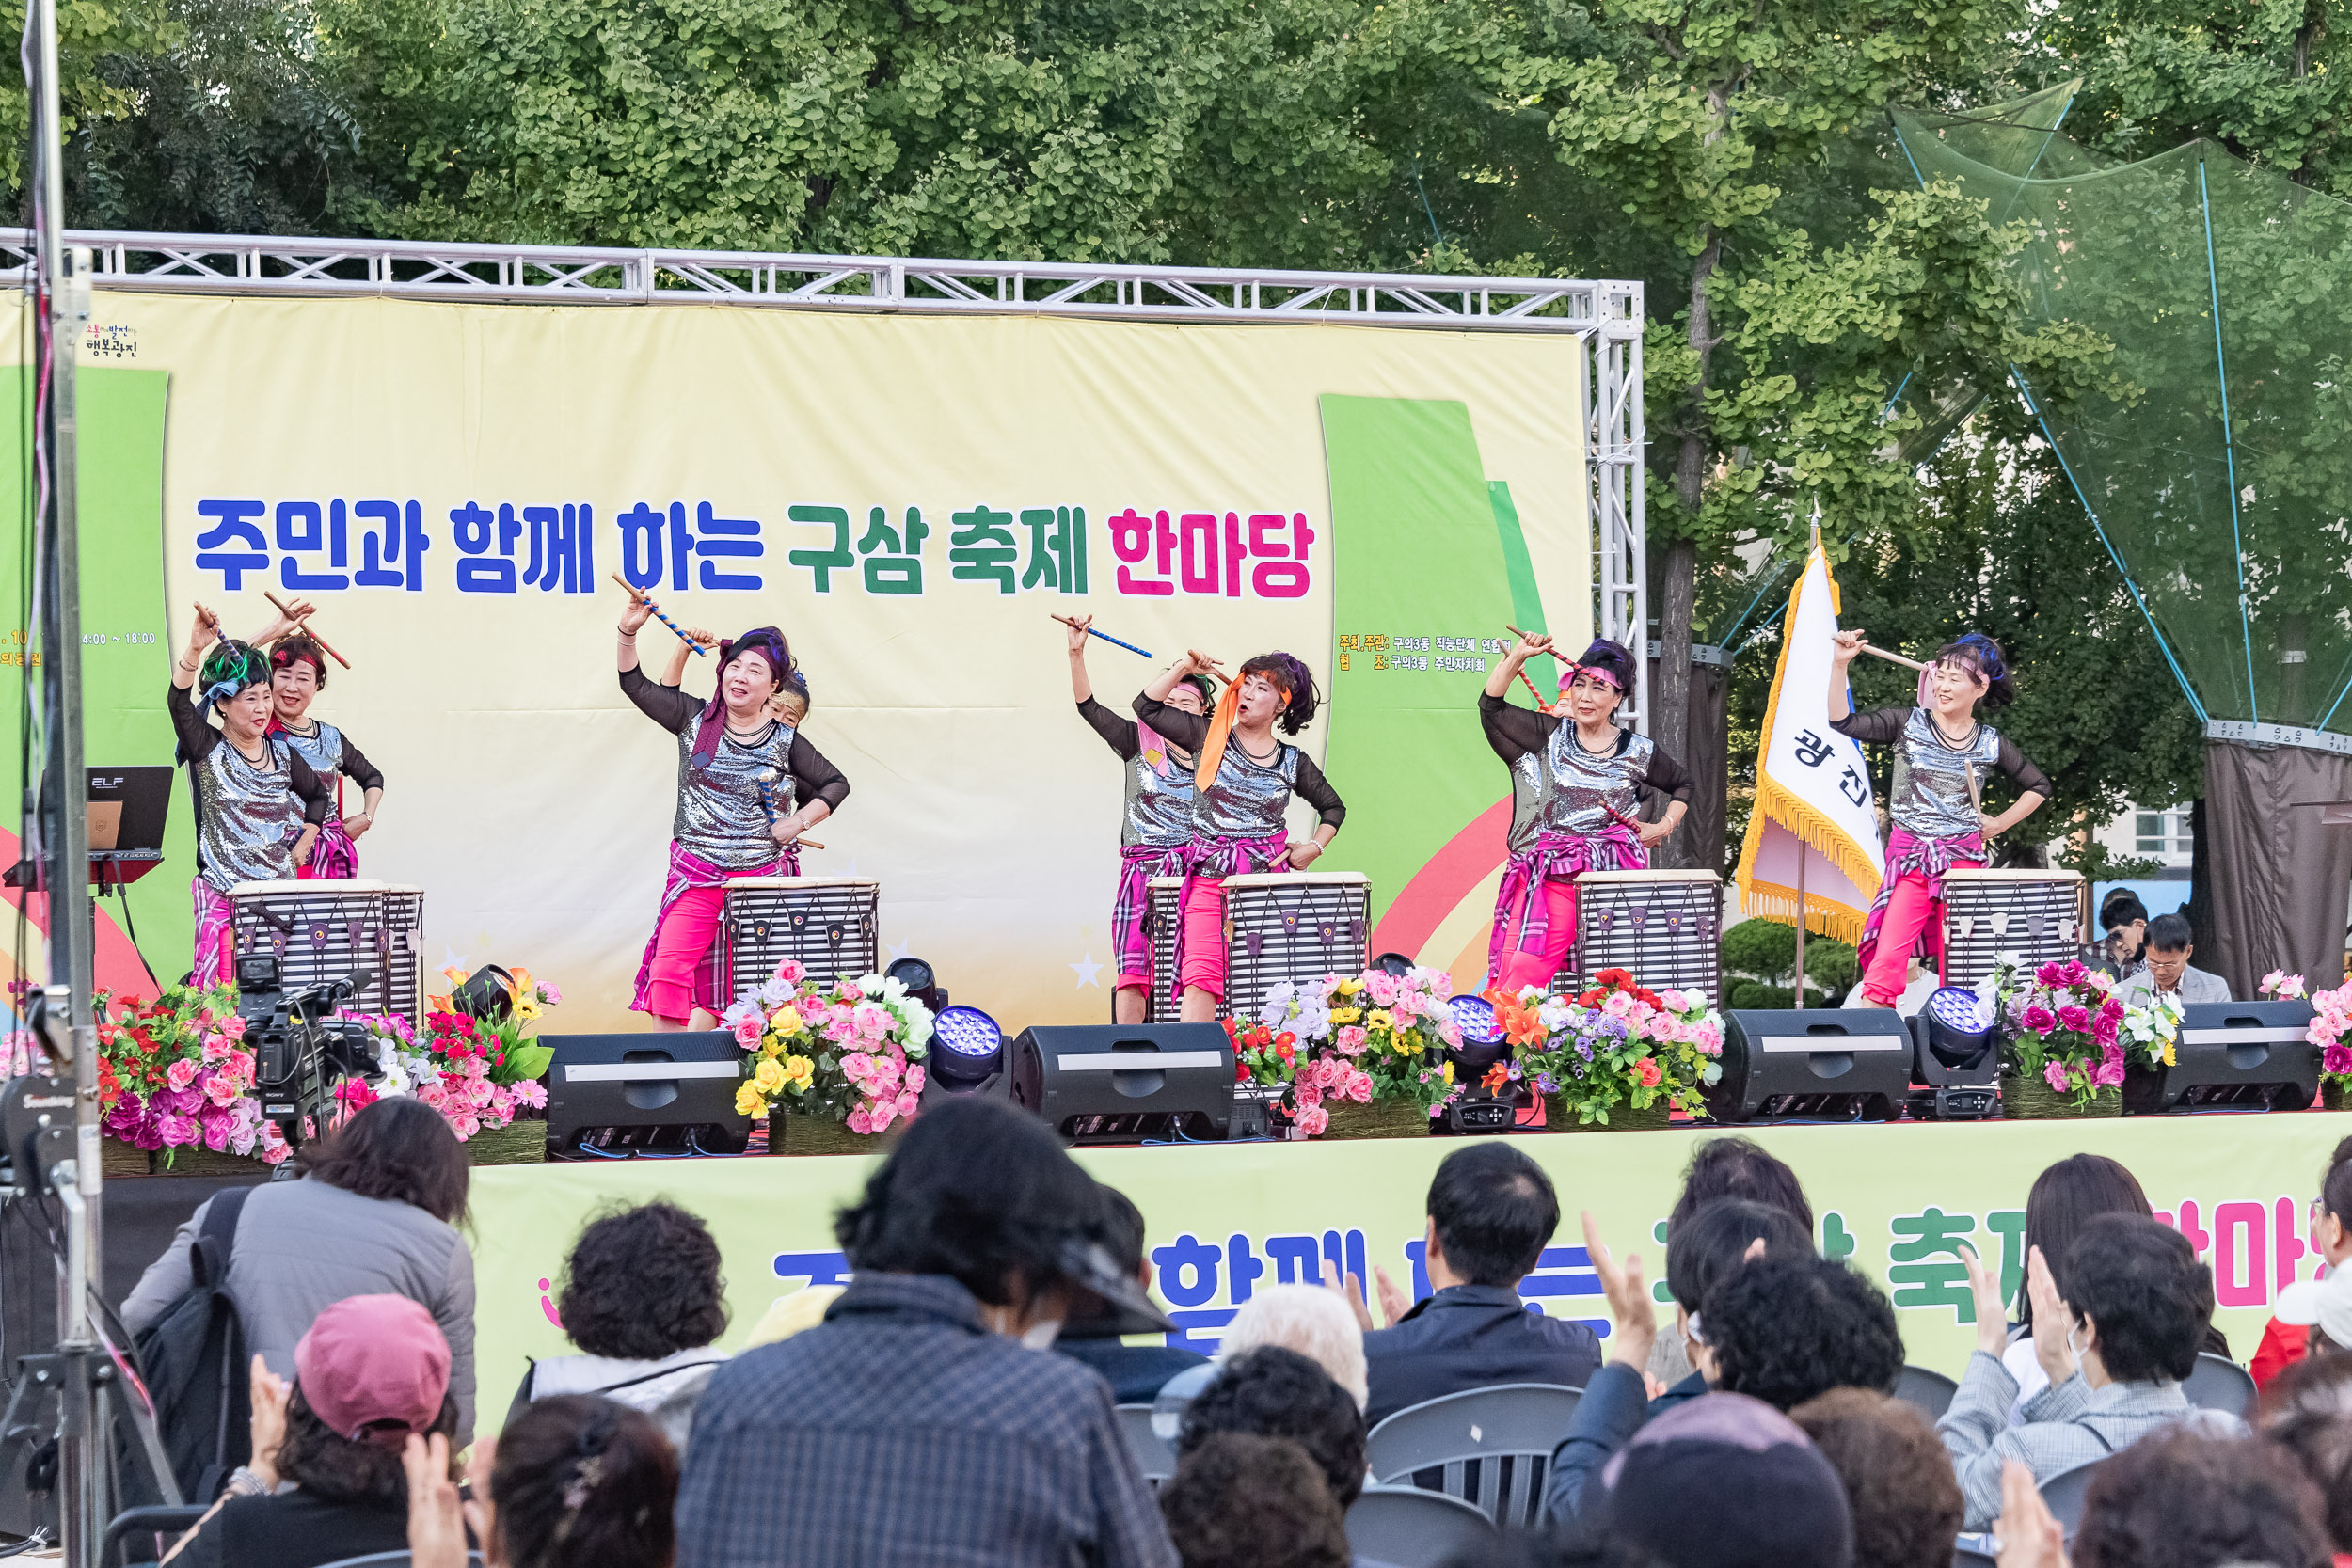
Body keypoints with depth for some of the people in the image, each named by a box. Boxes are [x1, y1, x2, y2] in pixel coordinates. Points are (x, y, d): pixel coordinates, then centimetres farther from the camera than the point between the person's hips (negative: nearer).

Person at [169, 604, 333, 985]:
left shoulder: (282, 752, 12)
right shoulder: (208, 750, -1)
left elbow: (317, 794, 30)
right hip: (223, 893, -4)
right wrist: (195, 651, -34)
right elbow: (179, 703, -20)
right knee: (220, 990, -17)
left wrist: (304, 843, 18)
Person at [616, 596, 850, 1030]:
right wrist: (628, 633, -5)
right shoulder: (697, 720, 5)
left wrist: (799, 821, -1)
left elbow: (836, 784, 14)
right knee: (669, 970, -16)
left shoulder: (785, 741, 3)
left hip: (765, 878, 0)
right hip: (698, 876, 0)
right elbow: (636, 685, 8)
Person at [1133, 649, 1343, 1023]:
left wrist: (1314, 848, 9)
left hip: (1269, 878, 1)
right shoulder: (1209, 737, 8)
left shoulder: (1293, 763, 10)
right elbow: (1147, 706, 8)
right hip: (1211, 877, -1)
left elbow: (1334, 807, 24)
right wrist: (1183, 668, 4)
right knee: (1201, 976, -16)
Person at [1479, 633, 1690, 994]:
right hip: (1550, 868, 1)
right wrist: (1518, 656, 0)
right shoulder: (1550, 735, 10)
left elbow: (1683, 785, 26)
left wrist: (1664, 826, 13)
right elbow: (1491, 706, 7)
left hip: (1612, 869, 0)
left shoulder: (1638, 751, 9)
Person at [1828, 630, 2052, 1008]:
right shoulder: (1909, 723, 2)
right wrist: (1839, 665, -15)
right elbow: (1843, 722, -7)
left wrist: (1999, 824, 12)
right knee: (1888, 955, -15)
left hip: (1964, 858, 1)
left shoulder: (1991, 744, 6)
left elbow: (2039, 786, 21)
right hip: (1909, 857, -1)